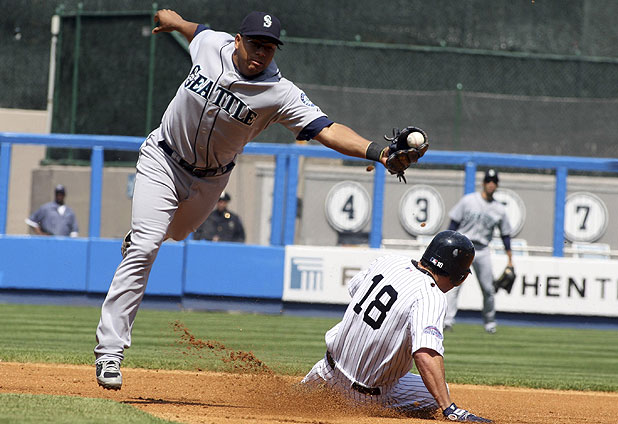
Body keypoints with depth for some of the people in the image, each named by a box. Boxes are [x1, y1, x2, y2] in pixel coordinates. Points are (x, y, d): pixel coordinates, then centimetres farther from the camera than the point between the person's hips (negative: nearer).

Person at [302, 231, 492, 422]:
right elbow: (426, 354, -39)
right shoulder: (431, 297, -24)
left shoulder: (387, 261, -3)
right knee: (439, 392, 8)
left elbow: (353, 287, 18)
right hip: (368, 395, -6)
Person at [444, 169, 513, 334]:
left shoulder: (499, 209, 6)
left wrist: (510, 260, 8)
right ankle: (448, 319, -24)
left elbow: (505, 234, 12)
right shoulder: (468, 201, -2)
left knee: (488, 289, 3)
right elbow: (453, 223, -1)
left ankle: (489, 321, 21)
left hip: (482, 251, 3)